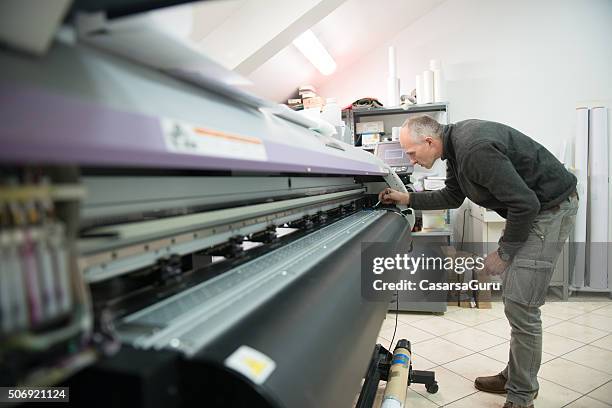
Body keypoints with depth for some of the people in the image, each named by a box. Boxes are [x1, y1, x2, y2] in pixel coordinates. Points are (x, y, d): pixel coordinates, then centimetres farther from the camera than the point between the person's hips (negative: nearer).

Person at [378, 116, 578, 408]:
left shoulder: (475, 150, -29)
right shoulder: (455, 144, 2)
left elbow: (525, 204, -27)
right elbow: (452, 197, 15)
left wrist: (504, 253, -16)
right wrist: (408, 199, 7)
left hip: (551, 208, -10)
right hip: (529, 207, 10)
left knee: (520, 305, -8)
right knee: (512, 296, 14)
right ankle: (515, 376, 29)